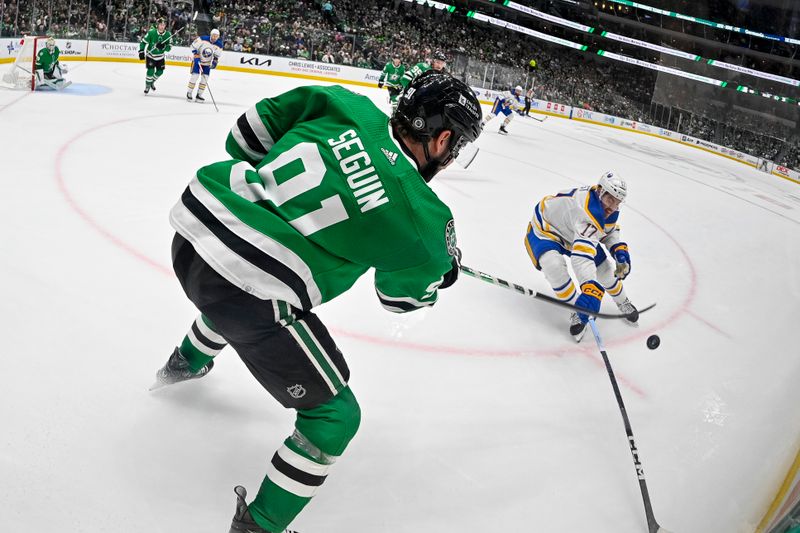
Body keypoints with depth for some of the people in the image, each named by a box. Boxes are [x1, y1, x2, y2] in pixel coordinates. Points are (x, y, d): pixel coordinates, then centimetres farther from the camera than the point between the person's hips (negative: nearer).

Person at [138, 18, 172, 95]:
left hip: (160, 57, 4)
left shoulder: (168, 35, -14)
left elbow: (169, 47, -16)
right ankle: (147, 85, 7)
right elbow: (143, 41, -11)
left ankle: (152, 82, 37)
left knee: (160, 71, 8)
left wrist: (163, 46, -36)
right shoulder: (151, 32, -20)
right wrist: (141, 51, -18)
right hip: (150, 55, -4)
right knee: (151, 70, -14)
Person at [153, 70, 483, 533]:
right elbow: (406, 293, 13)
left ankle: (186, 364, 73)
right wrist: (446, 268, 31)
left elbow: (247, 135, 11)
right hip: (252, 302, -8)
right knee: (334, 414, 10)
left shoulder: (348, 108, 5)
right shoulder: (422, 216, -6)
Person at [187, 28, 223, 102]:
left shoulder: (219, 45, -10)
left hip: (207, 63, 4)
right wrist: (196, 55, -20)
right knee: (195, 75, -10)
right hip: (198, 60, -4)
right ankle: (189, 93, 3)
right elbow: (193, 46, -14)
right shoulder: (203, 39, -21)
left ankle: (199, 95, 9)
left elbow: (217, 55, 6)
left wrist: (215, 61, -8)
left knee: (205, 78, -2)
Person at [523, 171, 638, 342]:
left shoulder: (609, 207, -14)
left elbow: (610, 231, 9)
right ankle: (577, 313, -16)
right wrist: (590, 291, -64)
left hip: (573, 231, 8)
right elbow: (582, 257, -54)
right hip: (544, 229, -8)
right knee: (554, 265, -35)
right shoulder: (588, 212, -42)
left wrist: (620, 251, -10)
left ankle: (622, 302, 35)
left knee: (603, 267, 6)